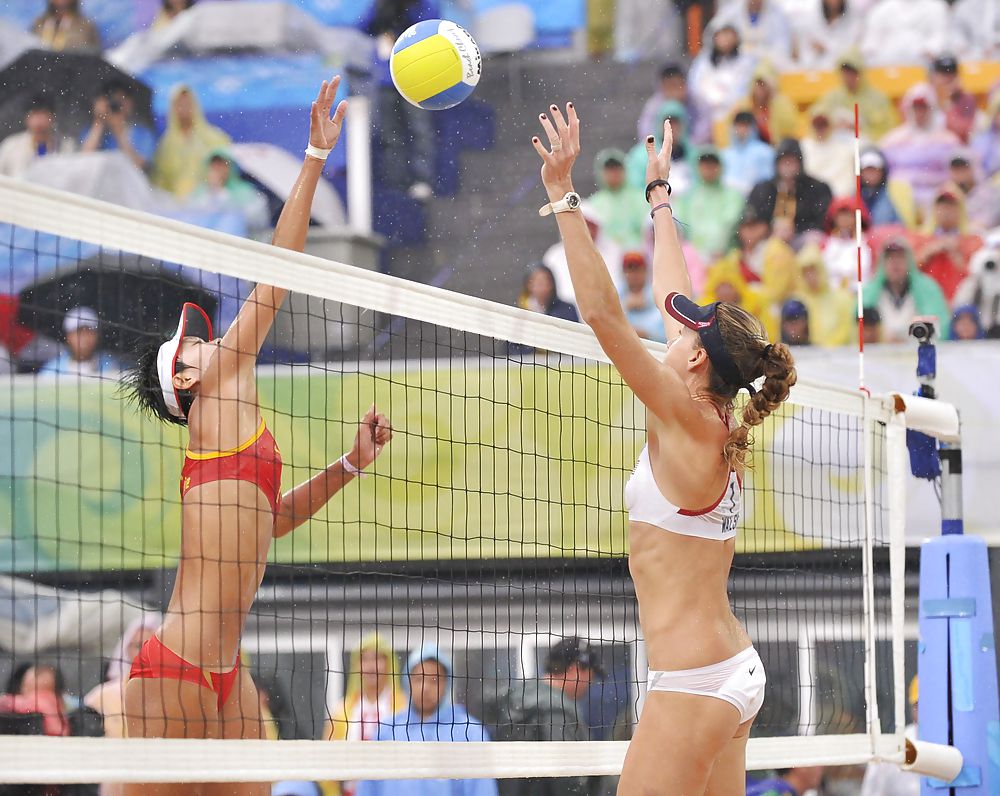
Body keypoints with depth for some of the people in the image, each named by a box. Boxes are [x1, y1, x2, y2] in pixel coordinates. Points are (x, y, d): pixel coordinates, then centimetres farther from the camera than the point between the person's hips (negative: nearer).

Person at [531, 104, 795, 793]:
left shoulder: (689, 420, -11)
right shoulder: (720, 424, 10)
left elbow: (602, 314, -18)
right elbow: (676, 301, 22)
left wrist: (562, 193, -17)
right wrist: (660, 194, 32)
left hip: (695, 684, -9)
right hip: (736, 670, 9)